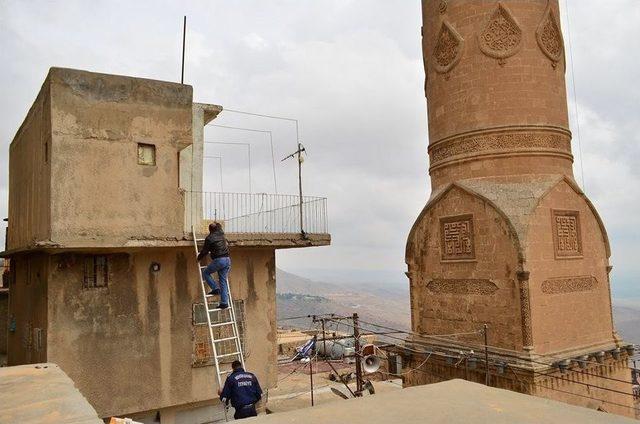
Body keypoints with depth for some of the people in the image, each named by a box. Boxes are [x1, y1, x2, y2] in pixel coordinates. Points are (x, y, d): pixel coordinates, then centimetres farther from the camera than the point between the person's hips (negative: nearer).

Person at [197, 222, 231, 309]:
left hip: (218, 260, -6)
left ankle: (215, 288, 4)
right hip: (227, 259, 6)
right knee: (223, 281, 9)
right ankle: (224, 302, 5)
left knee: (205, 272, 16)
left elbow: (204, 251, 3)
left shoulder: (209, 238, -3)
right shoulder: (221, 235, 12)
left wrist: (199, 258, 20)